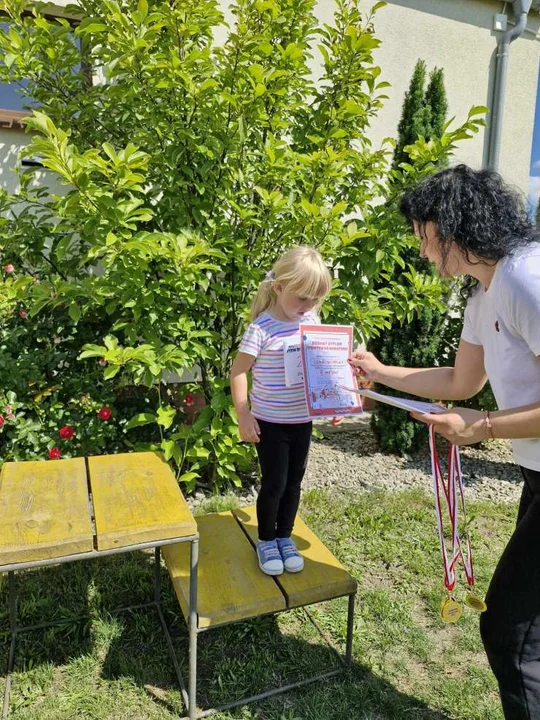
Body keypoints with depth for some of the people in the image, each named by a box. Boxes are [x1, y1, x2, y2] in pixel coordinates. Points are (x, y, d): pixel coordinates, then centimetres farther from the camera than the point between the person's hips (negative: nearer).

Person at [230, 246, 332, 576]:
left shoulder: (312, 321, -1)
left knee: (294, 482, 15)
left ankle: (285, 537, 34)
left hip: (302, 420, 5)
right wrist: (244, 416, -16)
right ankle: (266, 540, 28)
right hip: (271, 422, -5)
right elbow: (239, 371, -13)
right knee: (274, 484, 5)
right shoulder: (262, 327, -18)